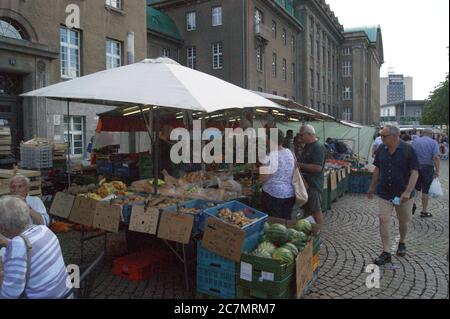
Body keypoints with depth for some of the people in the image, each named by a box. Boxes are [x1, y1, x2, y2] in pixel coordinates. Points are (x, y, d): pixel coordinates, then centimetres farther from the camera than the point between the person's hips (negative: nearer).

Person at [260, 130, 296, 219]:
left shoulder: (271, 156, -17)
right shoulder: (290, 153, 3)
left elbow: (263, 178, -15)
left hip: (272, 194, -6)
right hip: (290, 194, 6)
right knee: (287, 221, 16)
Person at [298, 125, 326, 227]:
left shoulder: (318, 147, -18)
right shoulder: (307, 145, 12)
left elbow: (318, 167, -27)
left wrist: (300, 165, -21)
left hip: (314, 184, -10)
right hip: (305, 182, 10)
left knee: (316, 211, 2)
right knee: (306, 209, 18)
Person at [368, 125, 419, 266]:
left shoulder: (408, 150, -13)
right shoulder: (381, 150, 0)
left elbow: (414, 172, -14)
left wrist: (407, 192, -22)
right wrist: (372, 187, 14)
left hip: (403, 194, -2)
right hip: (384, 193, 3)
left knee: (403, 220, 14)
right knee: (383, 220, -6)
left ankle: (402, 242, 42)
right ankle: (386, 253, 0)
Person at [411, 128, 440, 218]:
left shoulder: (415, 141, 5)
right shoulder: (433, 142, -5)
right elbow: (436, 157, -15)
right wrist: (437, 170, -10)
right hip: (428, 167, -3)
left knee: (417, 187, 19)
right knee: (425, 190, 5)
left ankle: (412, 202, -1)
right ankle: (424, 211, 14)